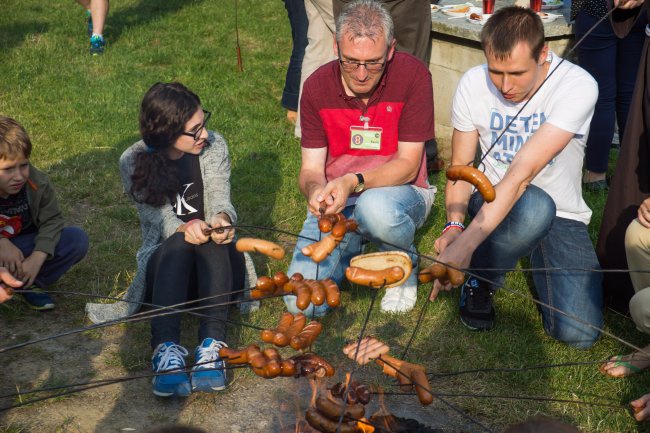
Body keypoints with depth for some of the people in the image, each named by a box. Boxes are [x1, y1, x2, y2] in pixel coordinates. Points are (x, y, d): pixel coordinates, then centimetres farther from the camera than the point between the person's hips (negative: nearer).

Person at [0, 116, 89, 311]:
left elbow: (52, 220, -14)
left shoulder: (38, 183, -19)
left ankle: (31, 284, -5)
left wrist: (37, 259, -25)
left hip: (26, 247, 3)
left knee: (77, 239, -17)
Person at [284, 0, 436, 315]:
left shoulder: (413, 75, -16)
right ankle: (349, 250, 18)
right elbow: (311, 168, -4)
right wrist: (315, 191, -28)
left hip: (400, 190, -2)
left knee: (375, 207, -41)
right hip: (336, 199, 2)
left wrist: (355, 182, -32)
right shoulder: (317, 87, -7)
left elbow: (408, 165, -15)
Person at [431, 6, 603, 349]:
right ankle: (480, 280, -6)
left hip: (561, 215, 0)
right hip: (493, 201, 0)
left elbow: (522, 173, -31)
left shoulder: (577, 86, -23)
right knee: (533, 207, -38)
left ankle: (535, 256, 16)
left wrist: (466, 243, -37)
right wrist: (454, 225, -22)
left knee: (578, 332, -16)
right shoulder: (473, 83, -11)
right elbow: (460, 166, -2)